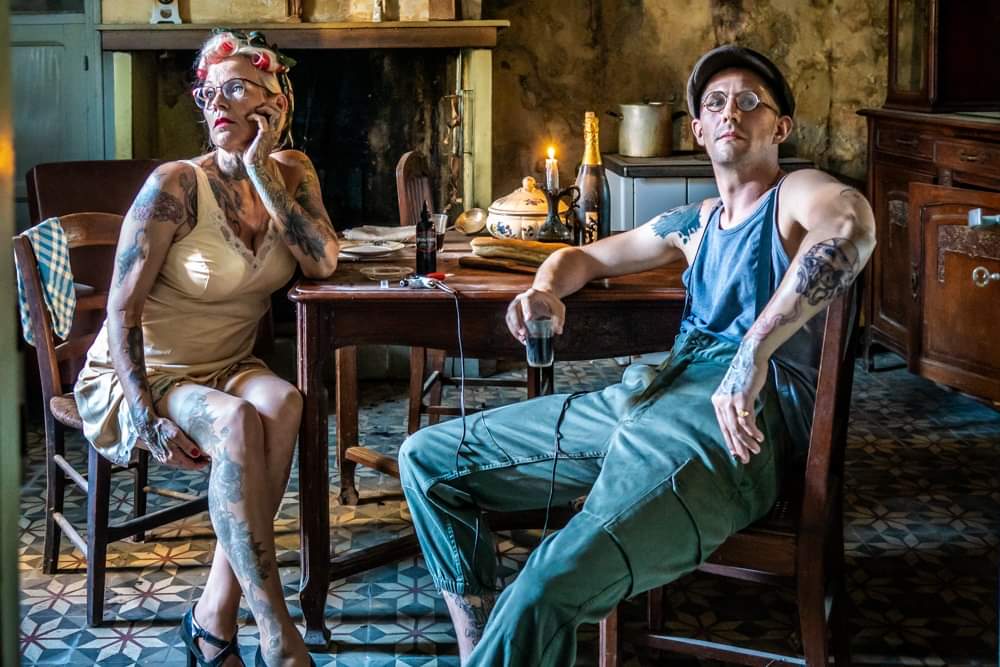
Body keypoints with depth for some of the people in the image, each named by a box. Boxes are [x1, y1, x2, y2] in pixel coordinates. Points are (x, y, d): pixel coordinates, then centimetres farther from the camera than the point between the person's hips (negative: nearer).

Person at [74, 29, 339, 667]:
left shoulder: (292, 172, 3)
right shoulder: (177, 185, -15)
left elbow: (323, 262, -13)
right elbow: (122, 310, -16)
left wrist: (261, 173, -17)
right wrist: (151, 421, -23)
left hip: (228, 368, 5)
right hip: (137, 376, -5)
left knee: (281, 404, -29)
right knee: (238, 421, -34)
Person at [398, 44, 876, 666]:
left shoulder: (797, 195, 4)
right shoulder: (697, 223, 26)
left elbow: (851, 223, -22)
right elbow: (583, 257, 38)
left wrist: (753, 352, -30)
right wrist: (545, 289, 12)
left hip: (739, 421, -8)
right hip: (645, 397, 9)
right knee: (427, 458, 11)